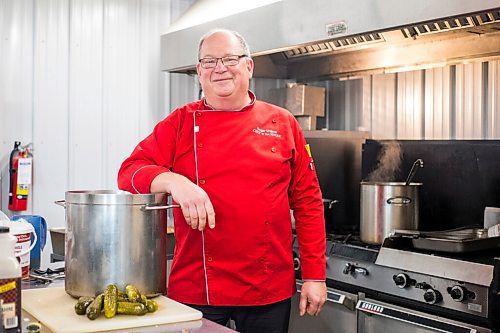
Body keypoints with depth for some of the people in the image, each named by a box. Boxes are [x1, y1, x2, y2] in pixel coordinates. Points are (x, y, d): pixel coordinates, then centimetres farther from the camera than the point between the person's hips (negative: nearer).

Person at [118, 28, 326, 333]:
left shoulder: (283, 124, 4)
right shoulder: (180, 123, 3)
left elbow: (308, 203, 4)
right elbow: (130, 173, -6)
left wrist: (315, 276, 1)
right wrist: (173, 181, -27)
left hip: (270, 291, 1)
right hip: (195, 288, 0)